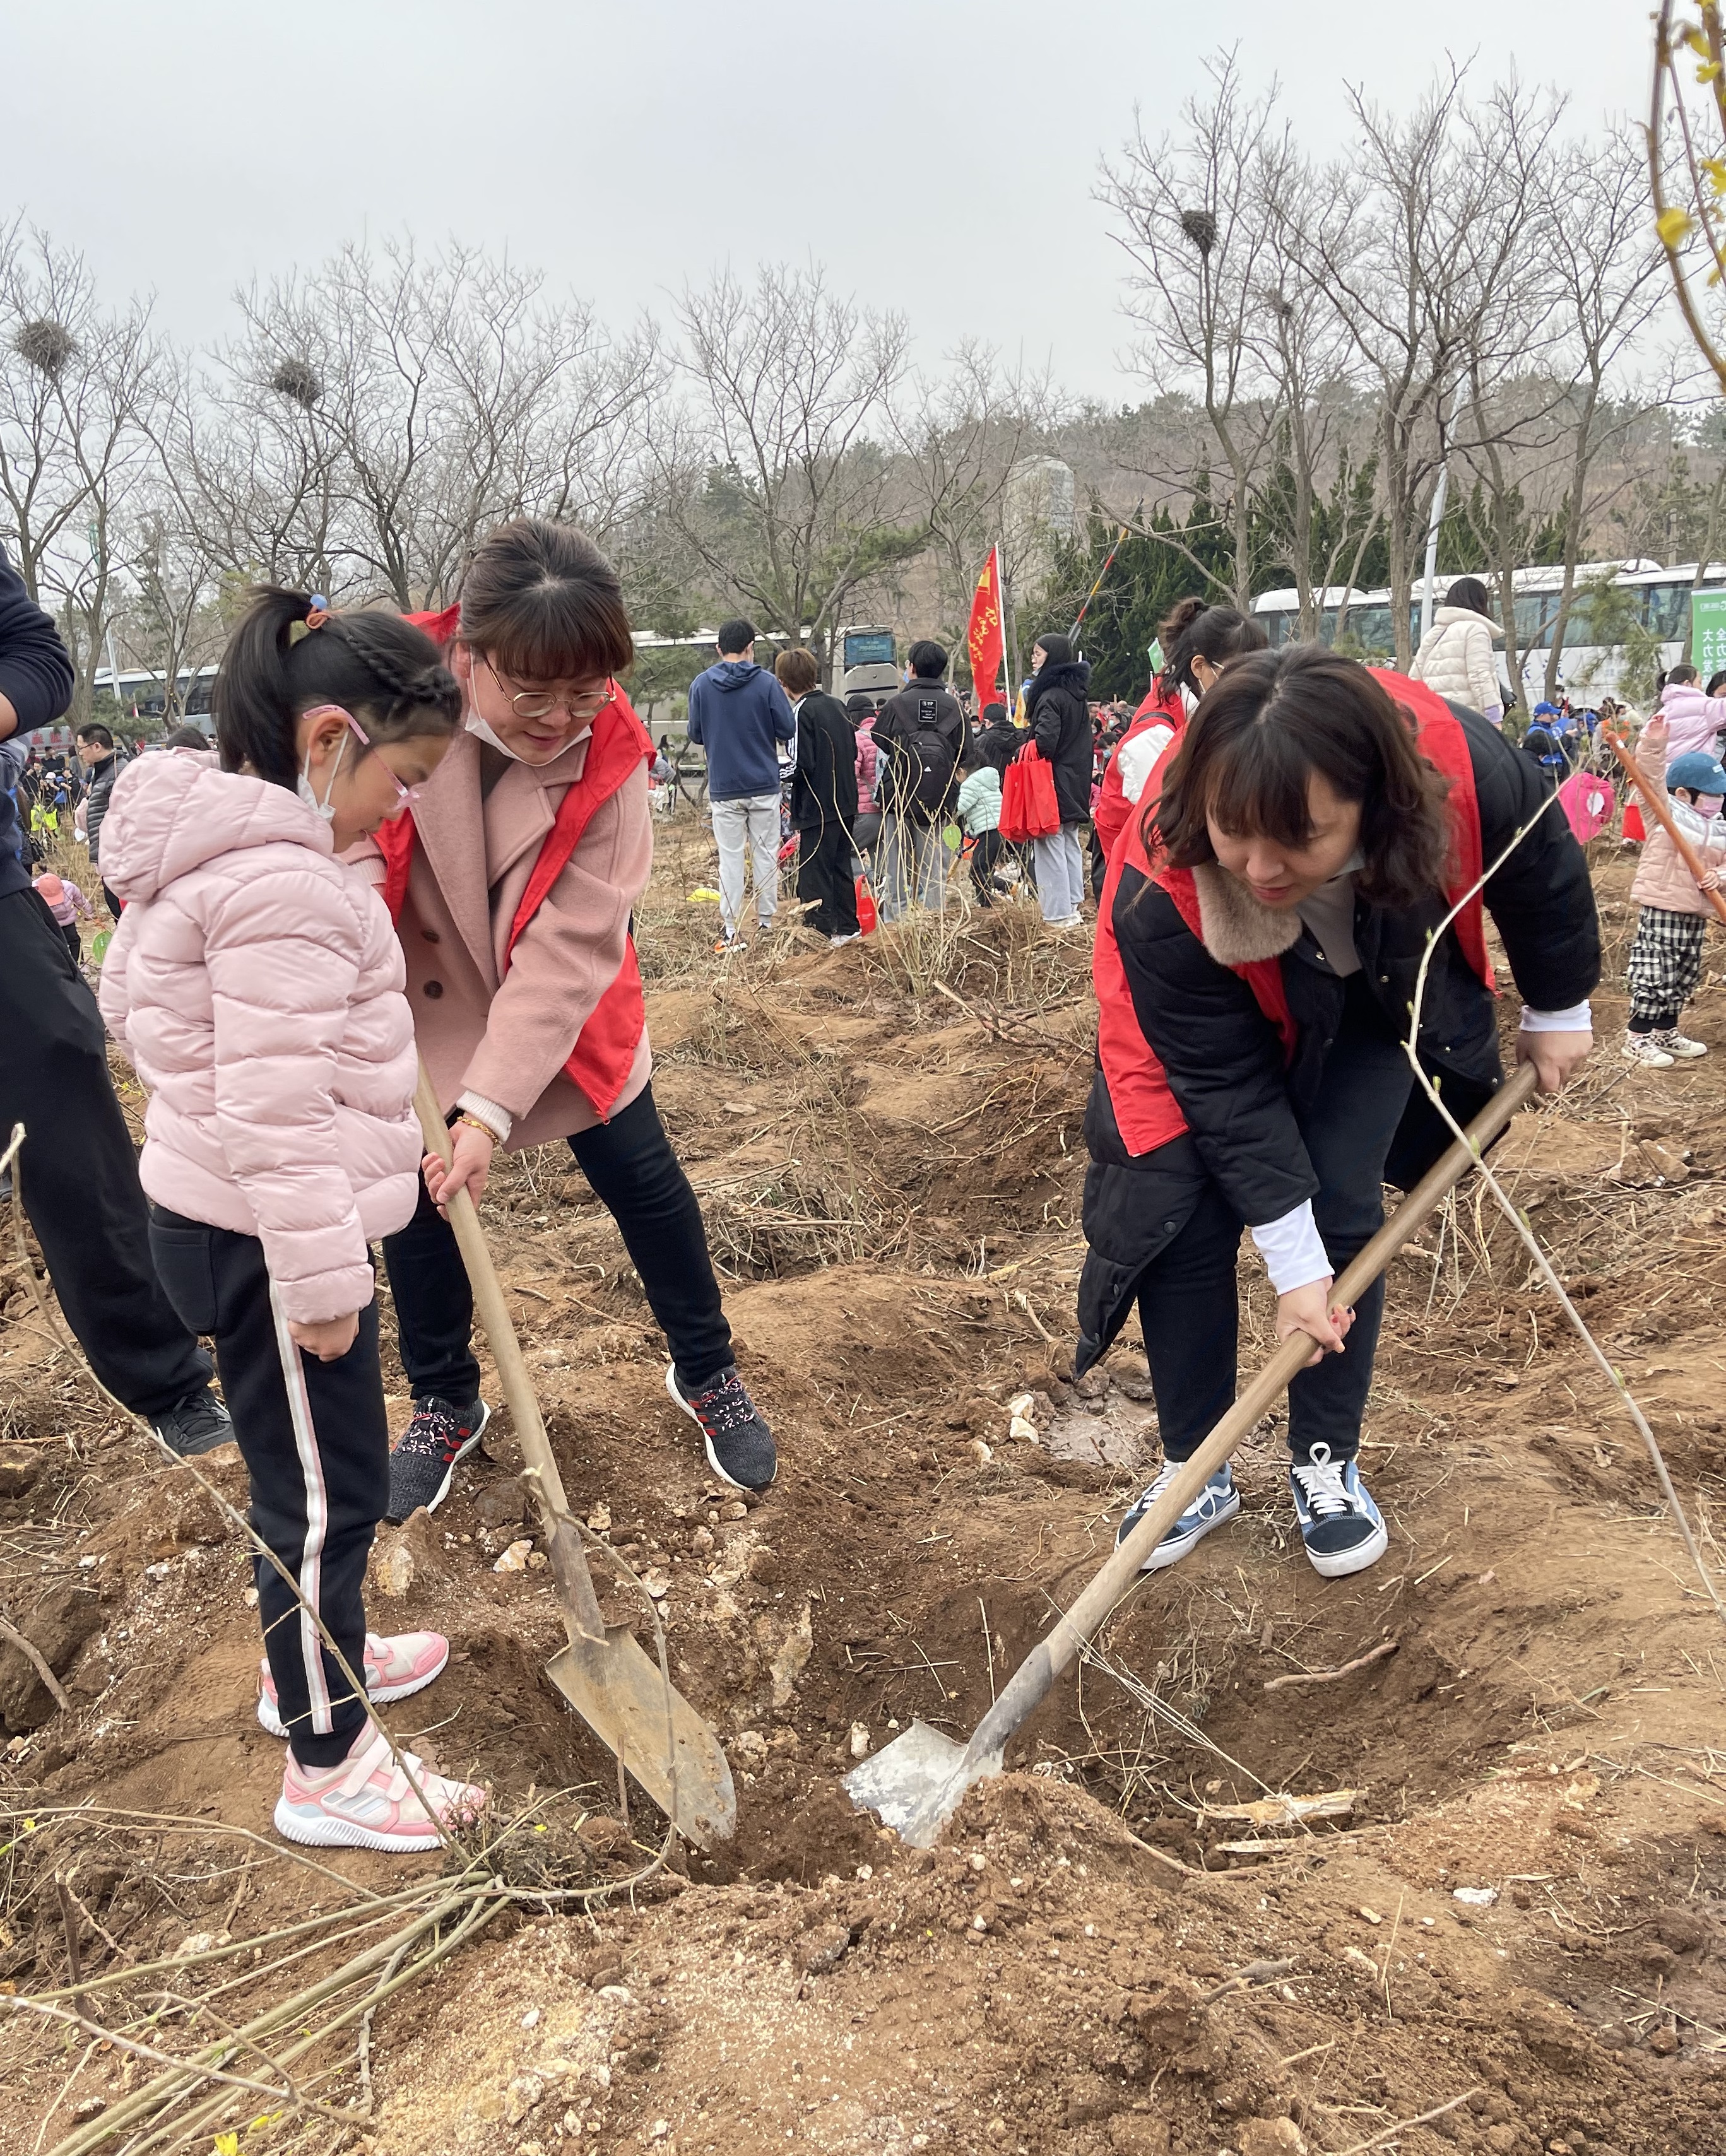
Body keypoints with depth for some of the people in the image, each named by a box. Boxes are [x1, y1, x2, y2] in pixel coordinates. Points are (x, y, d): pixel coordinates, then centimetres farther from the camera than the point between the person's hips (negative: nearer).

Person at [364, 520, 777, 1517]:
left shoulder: (609, 749, -24)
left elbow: (572, 946, -27)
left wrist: (492, 1106, -33)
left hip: (566, 1012, 0)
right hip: (420, 1011, 0)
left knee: (646, 1181, 6)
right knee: (418, 1198, 8)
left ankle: (708, 1373, 30)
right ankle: (445, 1403, 33)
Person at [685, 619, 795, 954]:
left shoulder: (701, 684, -2)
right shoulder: (766, 682, -6)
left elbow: (696, 735, 5)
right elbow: (788, 731, -4)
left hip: (723, 788, 1)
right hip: (764, 785, -1)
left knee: (730, 858, 4)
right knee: (766, 854, 9)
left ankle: (731, 932, 3)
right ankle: (767, 924, 13)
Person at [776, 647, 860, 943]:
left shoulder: (802, 711, -14)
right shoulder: (836, 705, 9)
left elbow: (802, 764, -19)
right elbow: (853, 751, 14)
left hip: (818, 807, -8)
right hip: (846, 802, 8)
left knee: (814, 871, -2)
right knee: (841, 866, 17)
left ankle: (821, 931, -3)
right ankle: (848, 928, 24)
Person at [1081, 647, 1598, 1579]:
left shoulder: (1463, 770, -38)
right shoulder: (1161, 896, -41)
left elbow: (1542, 872, -12)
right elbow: (1228, 1087, -30)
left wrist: (1558, 1010, 4)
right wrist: (1294, 1267, -27)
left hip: (1379, 998, 1)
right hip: (1210, 1024, -1)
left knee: (1340, 1206, -10)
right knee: (1174, 1213, -10)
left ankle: (1327, 1463, 11)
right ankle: (1194, 1470, 10)